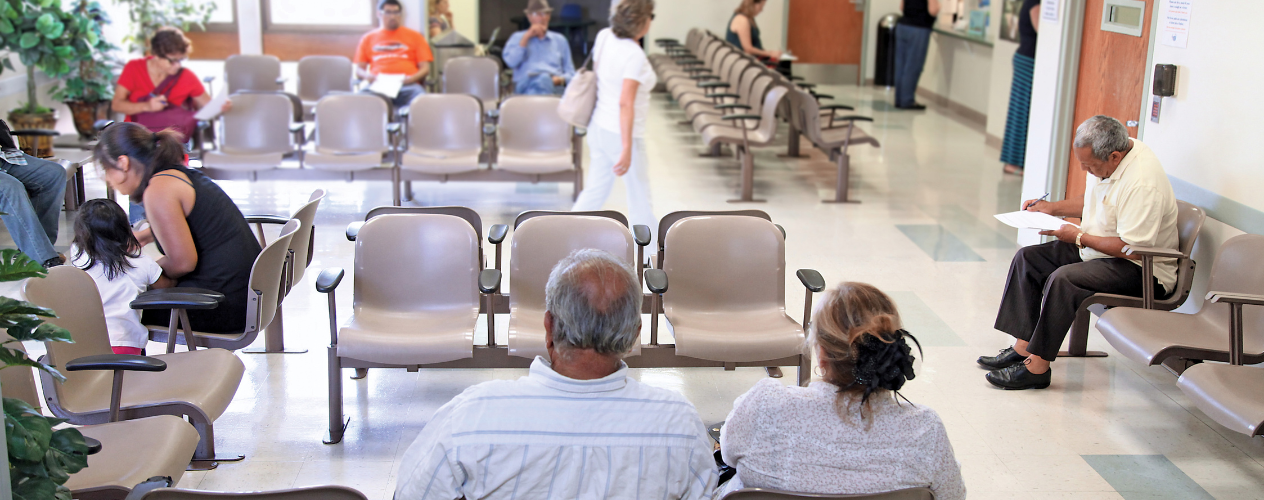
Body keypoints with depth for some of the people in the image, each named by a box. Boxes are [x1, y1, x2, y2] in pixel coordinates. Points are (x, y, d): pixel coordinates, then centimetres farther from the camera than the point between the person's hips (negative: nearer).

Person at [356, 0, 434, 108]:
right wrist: (366, 76, -4)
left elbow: (425, 68, 14)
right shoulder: (368, 38, 24)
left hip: (407, 86, 0)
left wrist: (412, 78, -8)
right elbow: (359, 69, 21)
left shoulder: (415, 36, 21)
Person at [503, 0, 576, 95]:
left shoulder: (560, 40, 26)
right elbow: (511, 62, 1)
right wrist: (526, 37, 2)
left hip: (555, 87, 2)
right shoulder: (517, 38, 22)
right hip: (527, 86, -2)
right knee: (543, 78, -40)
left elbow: (570, 73, 22)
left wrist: (561, 80, -2)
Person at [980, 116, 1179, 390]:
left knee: (1063, 279, -31)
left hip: (1142, 269, -10)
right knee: (1027, 259, 1)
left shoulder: (1143, 182, -29)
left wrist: (1079, 237, -20)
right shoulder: (1105, 158, 0)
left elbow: (1134, 248, -29)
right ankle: (1022, 347, -3)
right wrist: (1053, 207, 7)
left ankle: (1037, 367, -21)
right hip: (1097, 250, 10)